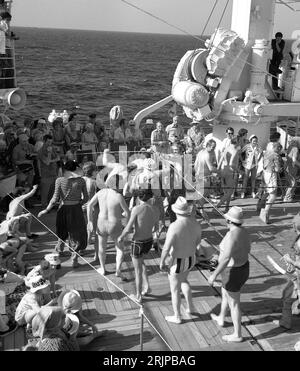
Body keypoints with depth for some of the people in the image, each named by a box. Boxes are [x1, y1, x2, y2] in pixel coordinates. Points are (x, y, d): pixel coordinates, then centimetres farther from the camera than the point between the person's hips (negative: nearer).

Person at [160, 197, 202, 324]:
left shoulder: (174, 226, -32)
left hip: (176, 263, -6)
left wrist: (161, 263, -10)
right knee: (183, 280, 35)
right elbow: (198, 240, 7)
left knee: (174, 289, 16)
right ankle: (190, 307, 41)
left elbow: (166, 248, -27)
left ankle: (177, 317, 33)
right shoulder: (195, 224, -11)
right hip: (190, 260, 6)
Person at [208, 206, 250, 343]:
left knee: (234, 304, 8)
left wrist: (214, 274, -26)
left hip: (233, 274, -9)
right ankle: (221, 319, 51)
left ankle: (237, 335, 24)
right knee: (225, 293, 31)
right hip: (242, 269, 9)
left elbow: (226, 258, -34)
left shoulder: (231, 235, -30)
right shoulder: (244, 231, -2)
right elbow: (248, 249, 13)